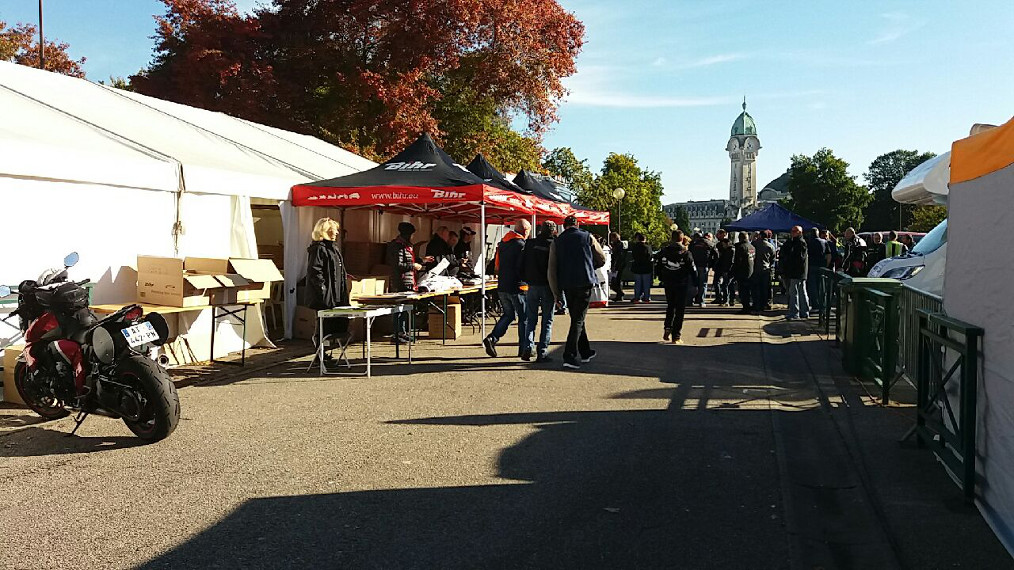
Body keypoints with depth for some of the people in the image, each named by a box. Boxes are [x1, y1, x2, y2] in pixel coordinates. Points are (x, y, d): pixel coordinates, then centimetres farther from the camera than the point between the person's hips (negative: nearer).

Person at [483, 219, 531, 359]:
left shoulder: (502, 243, 11)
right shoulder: (521, 245, -14)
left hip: (502, 287, 7)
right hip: (517, 287, -7)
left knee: (508, 314, 19)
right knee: (524, 318, 4)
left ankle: (492, 338, 3)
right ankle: (524, 350, 6)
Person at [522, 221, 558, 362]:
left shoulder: (530, 243, 2)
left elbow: (522, 264, 4)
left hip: (532, 286, 3)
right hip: (548, 287, -3)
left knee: (531, 319, 15)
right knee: (547, 321, 5)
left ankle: (529, 346, 1)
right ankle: (542, 352, 2)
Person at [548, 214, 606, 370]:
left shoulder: (557, 242, 6)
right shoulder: (587, 237, 2)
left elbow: (552, 269, 1)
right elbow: (602, 260, 12)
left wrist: (557, 293, 4)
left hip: (567, 285, 3)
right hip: (584, 283, -3)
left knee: (576, 318, 17)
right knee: (578, 319, -2)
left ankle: (585, 352, 28)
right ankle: (570, 357, -12)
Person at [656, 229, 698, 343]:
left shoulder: (663, 251, -3)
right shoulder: (686, 253, -12)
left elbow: (657, 266, 4)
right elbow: (693, 270, -9)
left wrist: (662, 279, 17)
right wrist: (697, 284, 3)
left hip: (668, 284, 3)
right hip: (682, 285, -3)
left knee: (670, 307, 21)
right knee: (680, 309, 3)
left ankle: (667, 328, 3)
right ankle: (676, 336, 2)